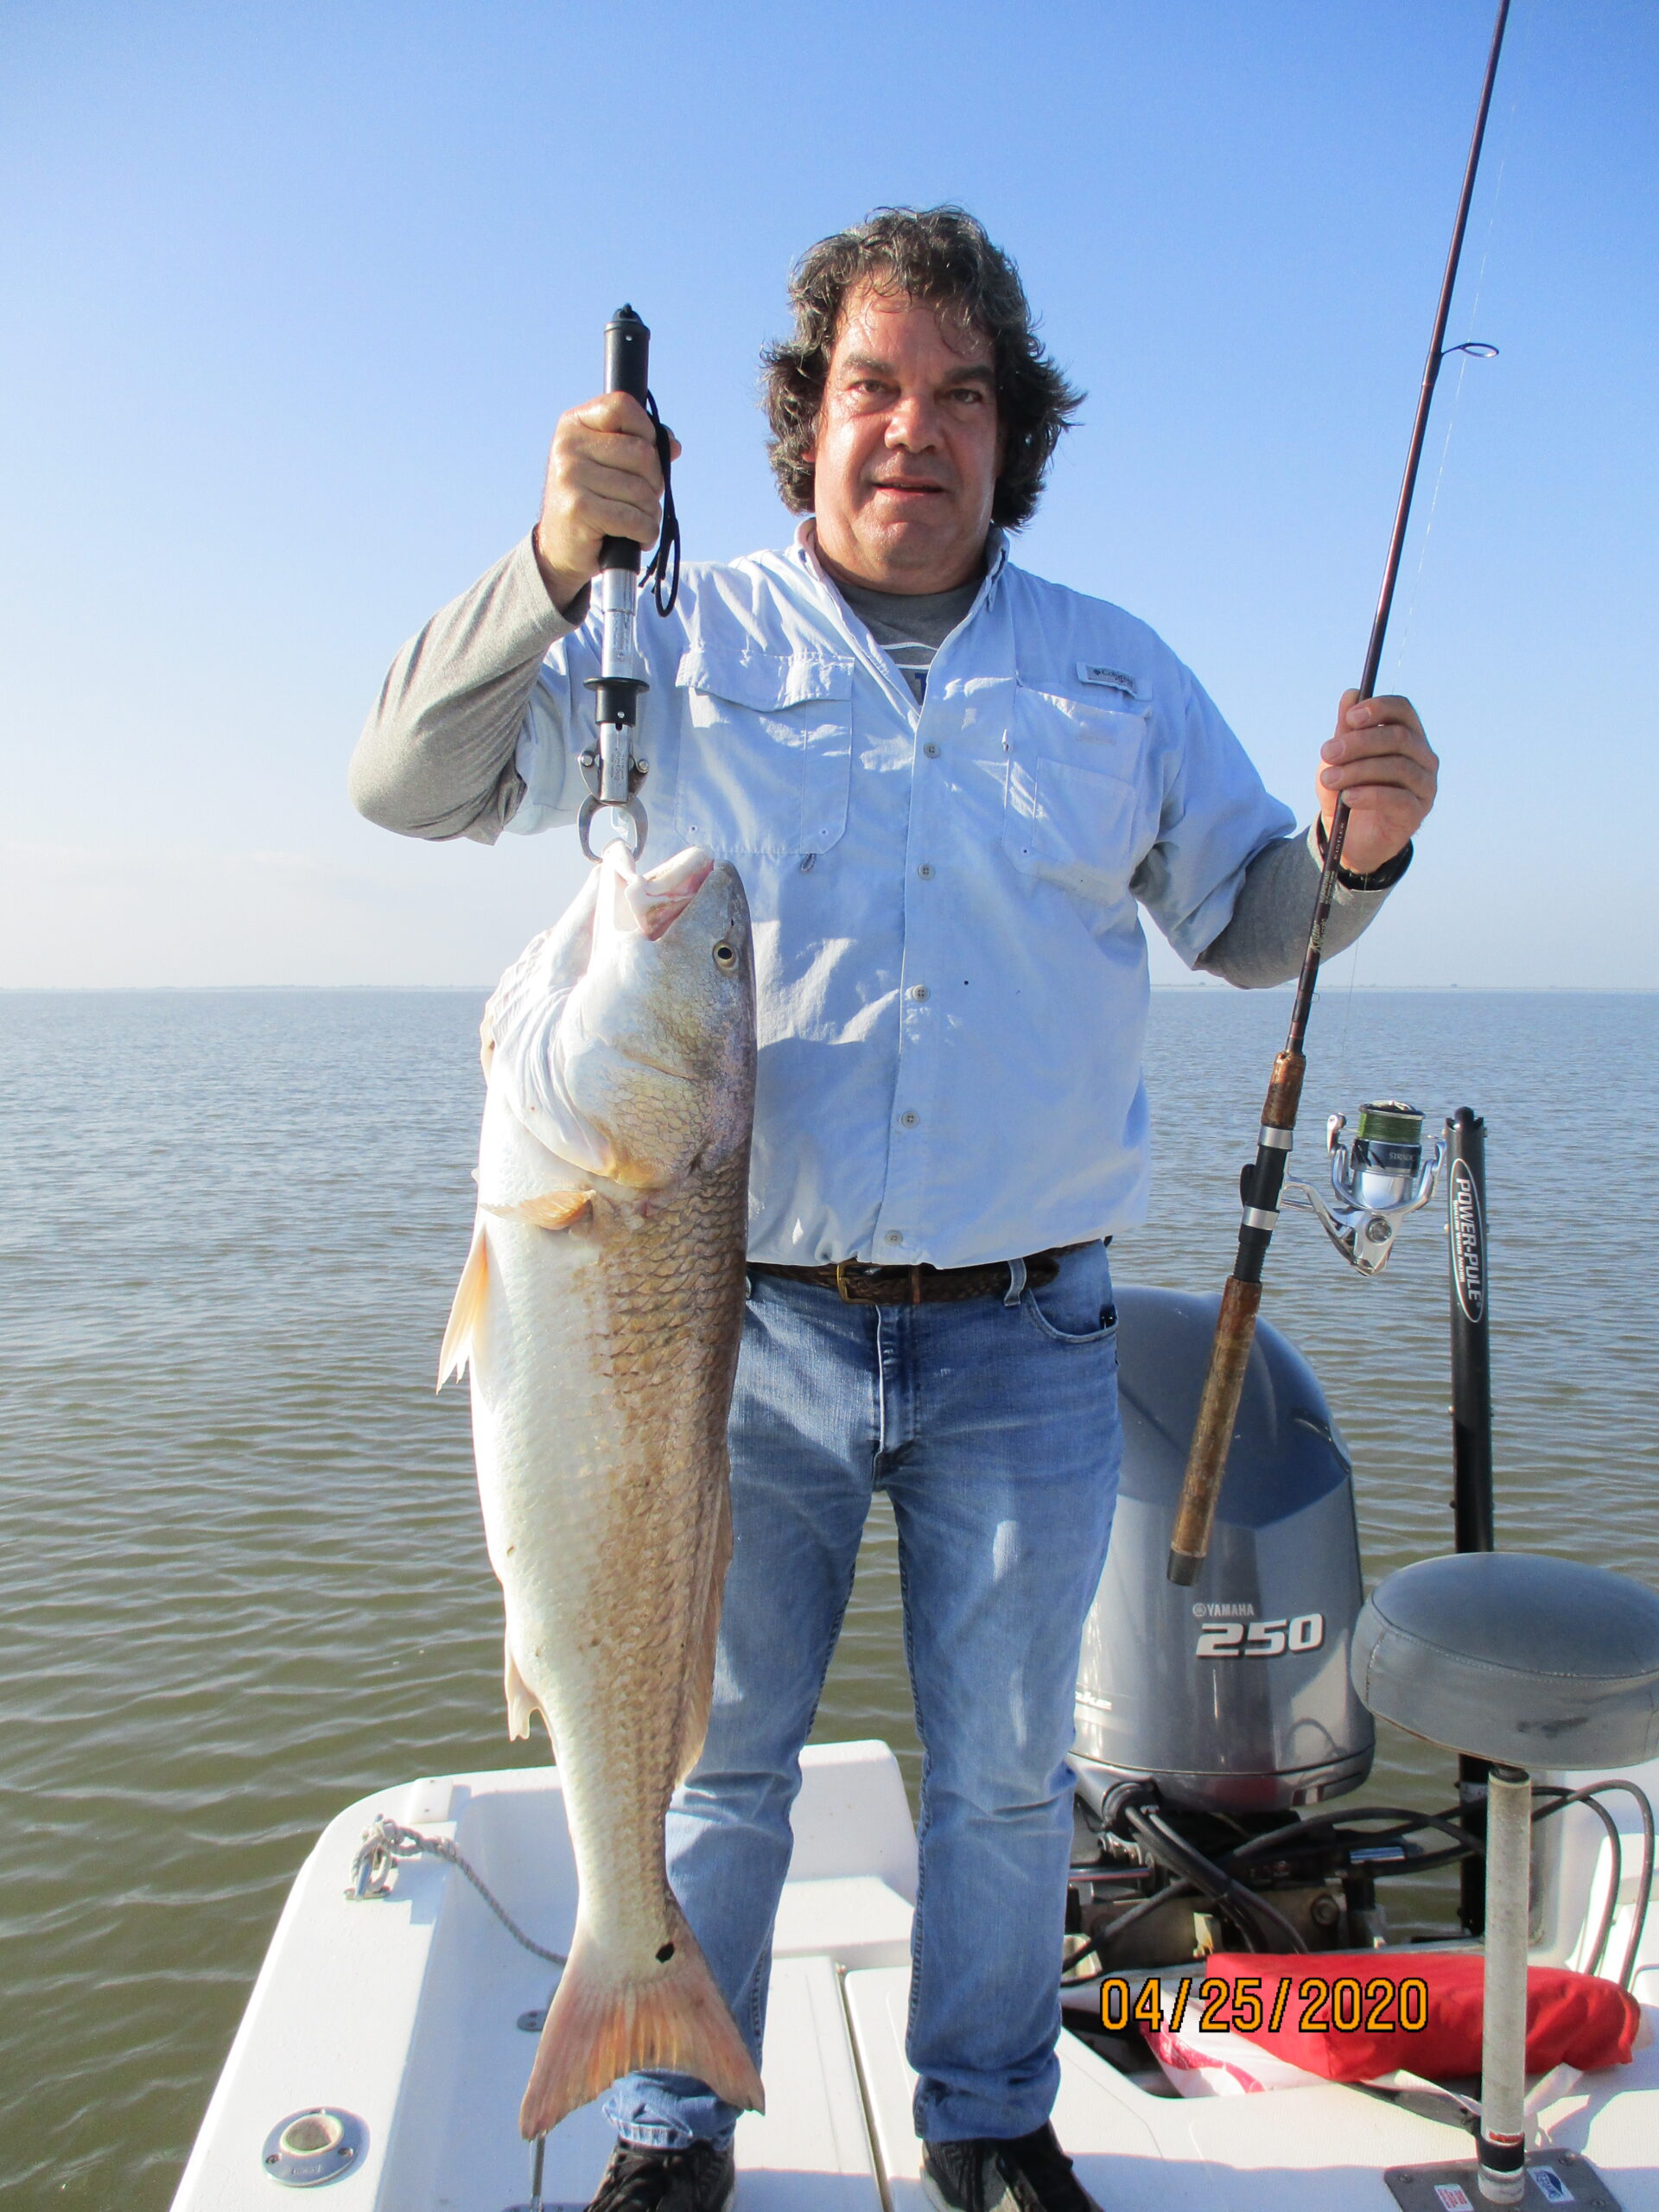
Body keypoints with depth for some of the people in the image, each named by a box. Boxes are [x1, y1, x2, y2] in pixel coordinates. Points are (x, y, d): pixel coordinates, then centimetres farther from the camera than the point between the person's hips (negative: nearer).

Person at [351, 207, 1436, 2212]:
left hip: (1025, 1345, 2)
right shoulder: (680, 646, 2)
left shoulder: (1114, 673, 9)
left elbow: (1241, 927, 13)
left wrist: (1355, 850, -9)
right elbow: (405, 785, -5)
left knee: (1004, 1770, 16)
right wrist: (550, 570, -21)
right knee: (713, 1759, 14)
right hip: (745, 1322, -1)